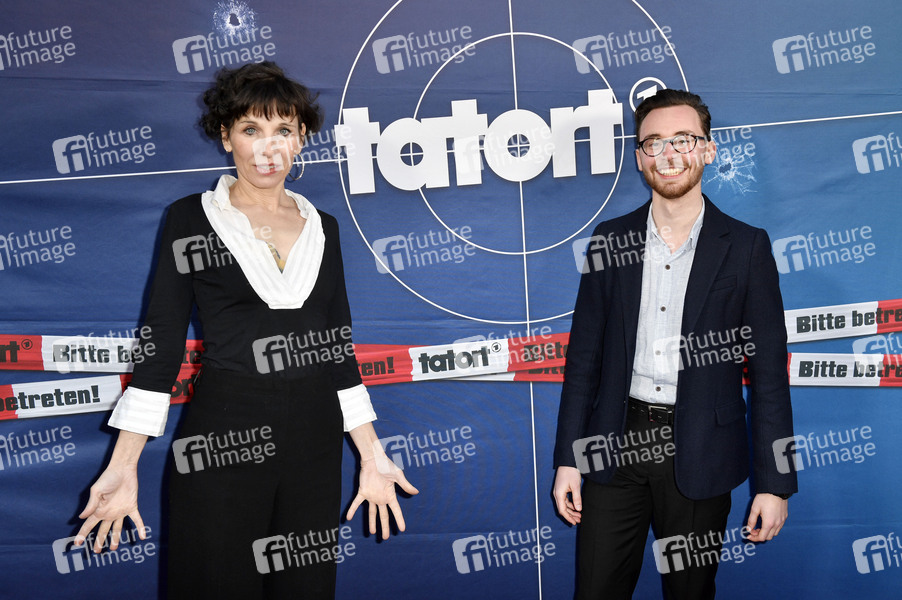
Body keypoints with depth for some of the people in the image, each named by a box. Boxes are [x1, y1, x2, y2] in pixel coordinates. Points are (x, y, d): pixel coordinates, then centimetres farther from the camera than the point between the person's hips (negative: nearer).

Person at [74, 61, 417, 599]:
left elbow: (338, 347, 11)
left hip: (316, 440, 3)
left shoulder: (323, 227, 9)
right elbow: (162, 343, -2)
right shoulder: (192, 218, 0)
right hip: (224, 440, -3)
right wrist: (124, 465, -8)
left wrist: (371, 455, 7)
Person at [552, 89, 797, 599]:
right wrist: (567, 459, 3)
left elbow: (768, 369, -2)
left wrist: (775, 483, -5)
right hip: (616, 445, 2)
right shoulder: (610, 240, 3)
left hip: (698, 456, -1)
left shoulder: (746, 246, -2)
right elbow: (585, 353, 5)